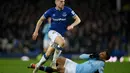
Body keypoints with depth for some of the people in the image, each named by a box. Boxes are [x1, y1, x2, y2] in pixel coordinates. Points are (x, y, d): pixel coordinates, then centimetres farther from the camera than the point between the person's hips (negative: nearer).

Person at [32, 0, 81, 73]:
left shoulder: (68, 10, -5)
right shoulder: (51, 11, -4)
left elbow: (78, 19, -4)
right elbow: (41, 20, 8)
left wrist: (72, 25, -23)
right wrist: (36, 31, 4)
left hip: (61, 35, 3)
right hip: (53, 32, -3)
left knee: (48, 54, 2)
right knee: (62, 42, -34)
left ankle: (37, 66, 23)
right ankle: (54, 62, -21)